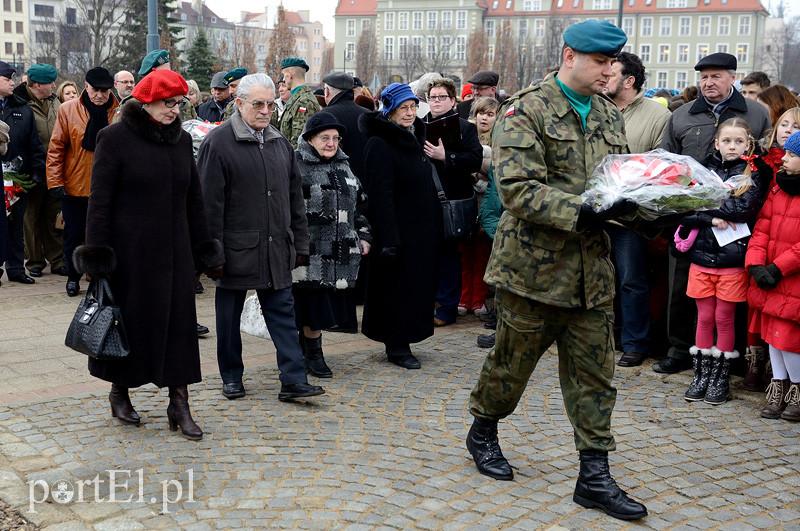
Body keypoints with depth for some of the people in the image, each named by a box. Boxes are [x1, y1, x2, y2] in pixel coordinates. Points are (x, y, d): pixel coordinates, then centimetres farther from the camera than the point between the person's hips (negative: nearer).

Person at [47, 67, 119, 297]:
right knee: (74, 234, 11)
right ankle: (73, 276, 28)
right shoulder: (67, 110, -3)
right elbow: (56, 148, -3)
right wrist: (55, 181, -7)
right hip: (74, 187, 0)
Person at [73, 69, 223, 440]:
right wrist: (97, 255, -13)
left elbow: (193, 199, 13)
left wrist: (203, 249, 11)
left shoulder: (181, 140, 8)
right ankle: (119, 390, 28)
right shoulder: (115, 138, -6)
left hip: (173, 250, 4)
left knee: (178, 323, 3)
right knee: (129, 320, 7)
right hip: (130, 249, -4)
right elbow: (100, 200, -8)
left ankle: (179, 403, 10)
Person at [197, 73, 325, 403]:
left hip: (276, 249, 5)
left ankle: (293, 380, 5)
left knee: (282, 313, 3)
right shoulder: (218, 143, -7)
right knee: (229, 316, 9)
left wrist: (300, 244, 11)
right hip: (236, 249, -5)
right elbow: (210, 202, -10)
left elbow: (295, 198, 15)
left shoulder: (280, 143, 12)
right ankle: (231, 378, 22)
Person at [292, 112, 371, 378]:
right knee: (314, 304, -2)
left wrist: (363, 236, 17)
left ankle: (307, 345, 22)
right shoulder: (296, 166, -7)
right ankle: (313, 354, 12)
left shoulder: (343, 166, 16)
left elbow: (358, 204, 23)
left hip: (341, 252, 7)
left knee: (330, 304, 8)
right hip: (311, 252, -6)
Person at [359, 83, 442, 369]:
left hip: (422, 230, 9)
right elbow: (380, 195, -20)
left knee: (418, 286, 12)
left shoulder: (414, 139, 14)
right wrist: (388, 238, -24)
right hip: (400, 230, -9)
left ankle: (400, 342, 24)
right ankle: (397, 346, 10)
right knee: (398, 288, -1)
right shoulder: (380, 144, -13)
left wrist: (433, 226, 17)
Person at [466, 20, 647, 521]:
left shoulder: (610, 116, 12)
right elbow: (518, 188, -20)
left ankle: (595, 476, 14)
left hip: (593, 268, 6)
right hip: (535, 263, -5)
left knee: (595, 375, 6)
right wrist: (583, 213, -29)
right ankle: (483, 432, 37)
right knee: (512, 361, 11)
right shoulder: (526, 111, -10)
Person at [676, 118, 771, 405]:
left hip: (732, 258, -2)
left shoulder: (753, 174, 1)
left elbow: (745, 208, -16)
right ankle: (701, 375, 19)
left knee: (724, 319, 5)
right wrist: (713, 218, -17)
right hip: (701, 255, 2)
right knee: (704, 317, 9)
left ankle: (721, 378, 17)